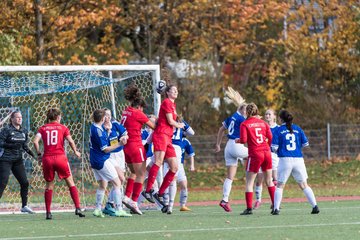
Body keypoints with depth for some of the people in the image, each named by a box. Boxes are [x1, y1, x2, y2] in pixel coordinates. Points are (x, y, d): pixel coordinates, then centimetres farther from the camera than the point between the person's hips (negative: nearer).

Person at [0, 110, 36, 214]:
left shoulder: (24, 131, 9)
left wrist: (30, 152, 2)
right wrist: (11, 145, -26)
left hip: (18, 160, 6)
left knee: (25, 182, 5)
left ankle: (24, 206, 18)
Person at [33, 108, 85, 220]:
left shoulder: (42, 128, 9)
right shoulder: (63, 128, 5)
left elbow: (35, 141, -3)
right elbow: (70, 141, -3)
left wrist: (39, 154, 7)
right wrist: (75, 152, 12)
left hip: (47, 159, 2)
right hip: (60, 158, -2)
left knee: (49, 185, 12)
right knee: (70, 182, 8)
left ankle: (48, 212, 8)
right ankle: (77, 208, 0)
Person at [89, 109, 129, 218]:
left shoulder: (93, 127, 6)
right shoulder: (98, 131, -21)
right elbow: (105, 149, -18)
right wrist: (119, 144, -19)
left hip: (94, 161, 9)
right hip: (102, 161, -9)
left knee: (102, 185, 17)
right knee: (117, 183, -6)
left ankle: (98, 209, 14)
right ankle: (118, 210, -11)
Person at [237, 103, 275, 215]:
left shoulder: (244, 124, -3)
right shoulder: (263, 123, 9)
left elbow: (243, 140, -11)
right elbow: (270, 137, 3)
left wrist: (238, 140, 10)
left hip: (255, 154, -4)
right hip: (266, 153, 4)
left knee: (249, 182, 1)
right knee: (269, 181, 14)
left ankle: (249, 208, -6)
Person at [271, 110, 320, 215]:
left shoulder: (279, 130, -1)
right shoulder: (297, 129, 7)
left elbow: (274, 147, -4)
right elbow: (305, 144, 8)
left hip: (285, 159, -2)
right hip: (298, 159, 2)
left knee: (280, 185, 8)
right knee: (304, 185, 10)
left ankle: (276, 208, -1)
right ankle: (315, 206, 1)